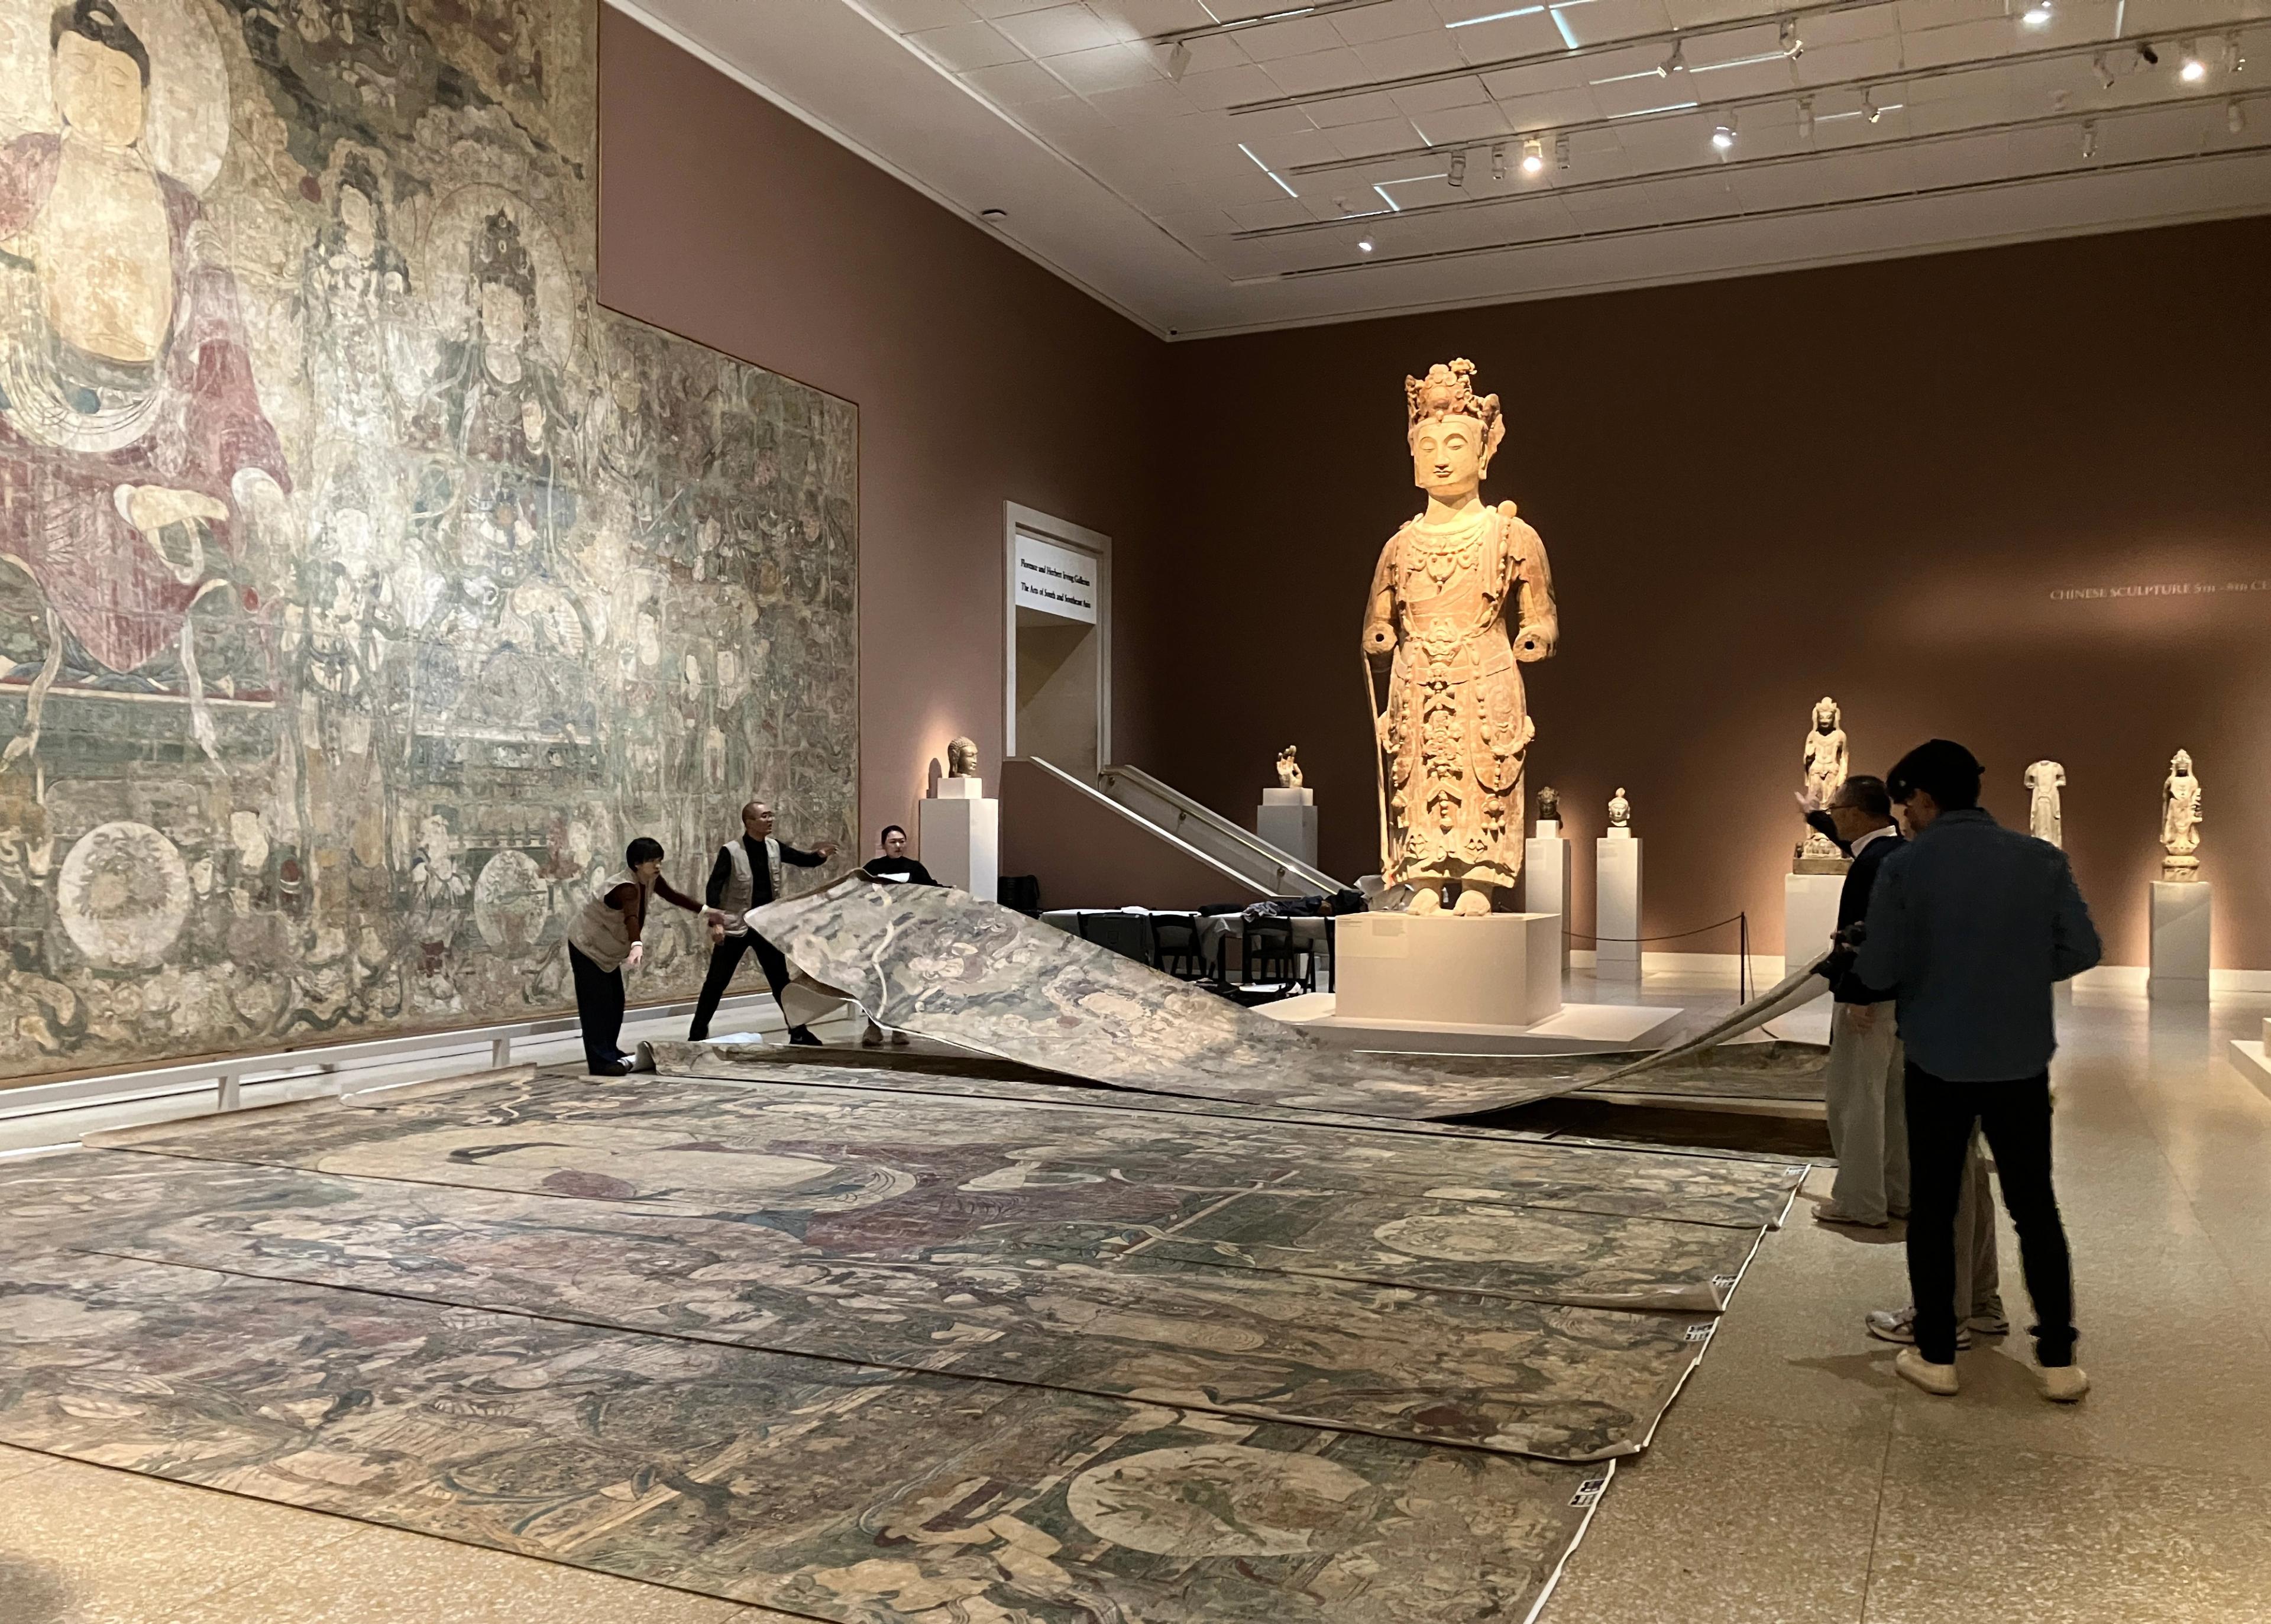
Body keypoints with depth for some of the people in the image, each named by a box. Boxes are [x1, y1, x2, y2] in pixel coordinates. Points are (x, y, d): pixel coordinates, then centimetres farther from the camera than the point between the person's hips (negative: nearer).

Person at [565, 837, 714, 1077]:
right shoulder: (626, 887, -35)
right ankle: (601, 1062, -13)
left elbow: (673, 895, 11)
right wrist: (636, 945, -70)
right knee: (597, 1003, -12)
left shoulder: (650, 879, -7)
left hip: (607, 949, 9)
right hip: (586, 946, -9)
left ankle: (610, 1054, 21)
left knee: (615, 1003, 11)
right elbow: (631, 917, -53)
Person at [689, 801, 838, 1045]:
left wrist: (819, 855, -19)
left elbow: (803, 860, 5)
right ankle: (697, 1034, 13)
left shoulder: (774, 847, 1)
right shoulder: (730, 851, -13)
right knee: (716, 982, 2)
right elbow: (714, 887, -16)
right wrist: (716, 923, -25)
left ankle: (798, 1031, 19)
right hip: (736, 926, -5)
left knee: (781, 980, 11)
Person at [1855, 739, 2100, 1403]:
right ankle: (2058, 1362, 16)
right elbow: (2082, 949, -1)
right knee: (2035, 1207, 13)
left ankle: (1936, 1356, 15)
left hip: (1938, 1063, -2)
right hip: (2022, 1062, 2)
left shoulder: (1904, 867, -11)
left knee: (1932, 1208, 10)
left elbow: (1877, 972, -10)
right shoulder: (2042, 859, -2)